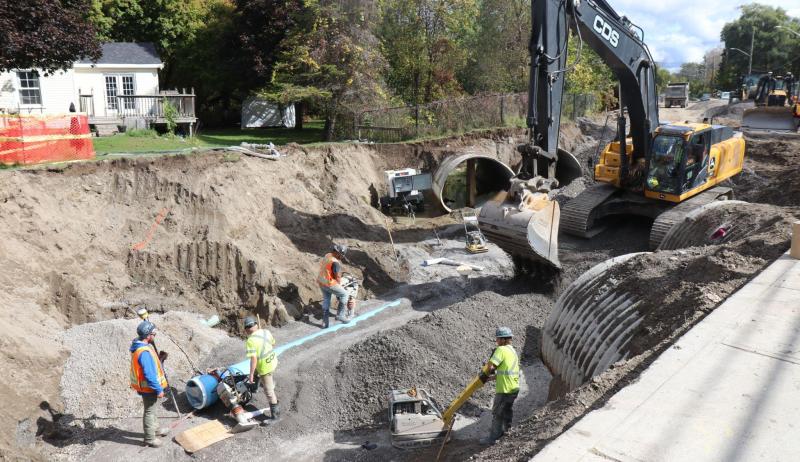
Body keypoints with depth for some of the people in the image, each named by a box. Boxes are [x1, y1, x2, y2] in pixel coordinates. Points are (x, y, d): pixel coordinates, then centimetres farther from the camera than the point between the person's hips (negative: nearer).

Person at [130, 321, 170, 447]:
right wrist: (159, 389, -21)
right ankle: (149, 439, 20)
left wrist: (159, 359, 7)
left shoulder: (139, 346, 0)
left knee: (151, 409, 25)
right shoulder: (144, 352, -32)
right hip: (148, 387, -9)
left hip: (146, 385, 9)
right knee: (149, 411, 6)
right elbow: (149, 375, -29)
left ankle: (155, 429, 43)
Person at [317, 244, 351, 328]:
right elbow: (337, 277, -21)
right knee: (344, 295, 9)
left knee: (326, 300, 20)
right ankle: (340, 315, 10)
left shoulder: (327, 255, 4)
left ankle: (325, 322, 23)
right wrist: (340, 285, 0)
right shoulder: (335, 262, -25)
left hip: (321, 282, 9)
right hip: (329, 284, -9)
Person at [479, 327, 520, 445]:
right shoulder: (513, 351, 12)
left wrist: (484, 374, -4)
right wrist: (490, 378, 14)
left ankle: (492, 438, 12)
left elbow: (490, 366, -25)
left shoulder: (501, 350, -17)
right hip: (514, 388, 9)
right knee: (507, 409, 25)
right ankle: (505, 429, 42)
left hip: (504, 390, -9)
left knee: (497, 413, 3)